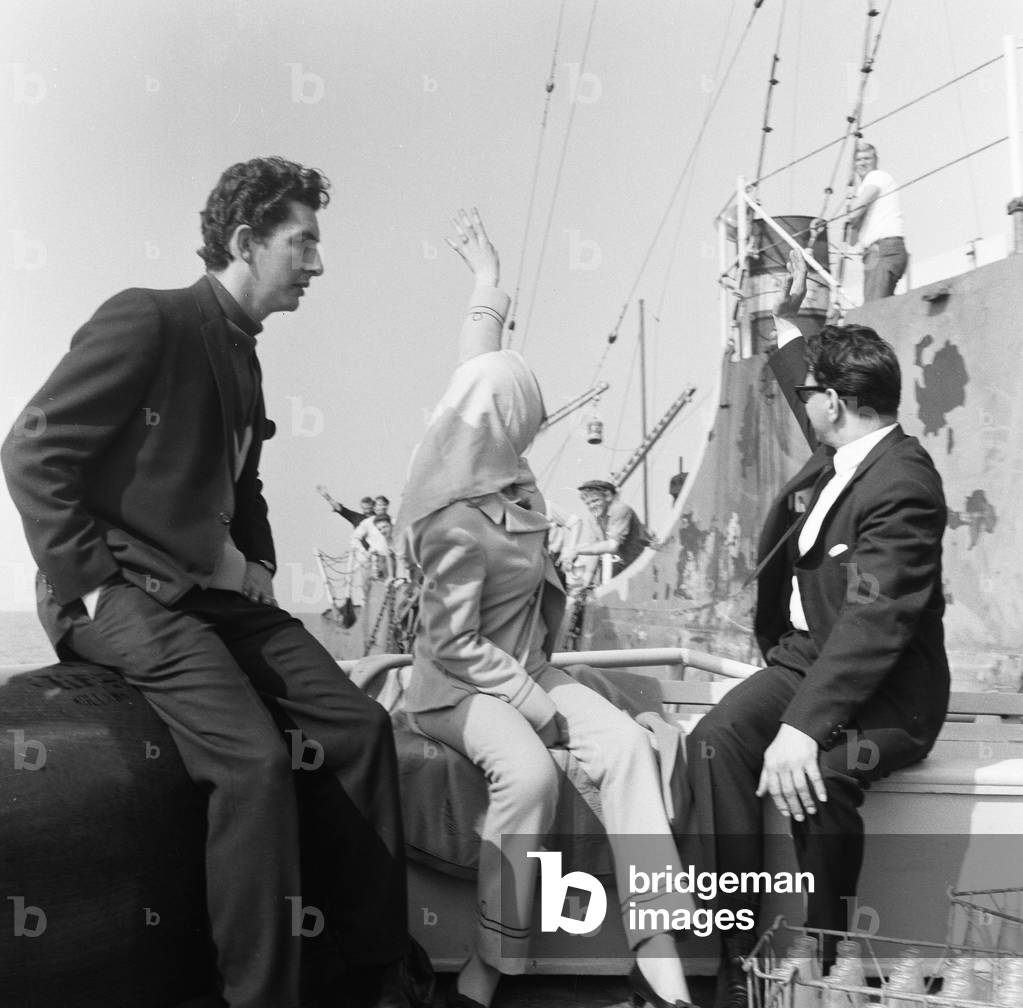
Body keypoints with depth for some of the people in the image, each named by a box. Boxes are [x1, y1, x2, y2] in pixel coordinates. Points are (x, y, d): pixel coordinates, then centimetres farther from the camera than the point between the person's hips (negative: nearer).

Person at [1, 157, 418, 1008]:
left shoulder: (241, 355, 16)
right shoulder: (147, 320, -9)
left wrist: (257, 567, 12)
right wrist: (93, 582, -15)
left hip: (213, 592, 8)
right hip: (119, 593, -8)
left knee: (359, 726, -7)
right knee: (255, 758, -26)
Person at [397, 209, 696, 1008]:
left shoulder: (495, 468, 0)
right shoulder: (456, 523, -23)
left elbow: (480, 371, 16)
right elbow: (456, 645, -21)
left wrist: (488, 280, 26)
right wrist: (539, 705, -19)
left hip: (523, 667, 8)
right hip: (461, 686, -8)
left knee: (626, 744, -17)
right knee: (529, 773, -36)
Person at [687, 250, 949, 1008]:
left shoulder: (902, 484, -23)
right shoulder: (841, 449, 5)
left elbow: (875, 619, -32)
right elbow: (807, 392, 32)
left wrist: (803, 728, -39)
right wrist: (786, 320, 37)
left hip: (883, 692, -8)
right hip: (806, 655, 8)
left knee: (814, 775, -36)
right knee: (715, 740, -18)